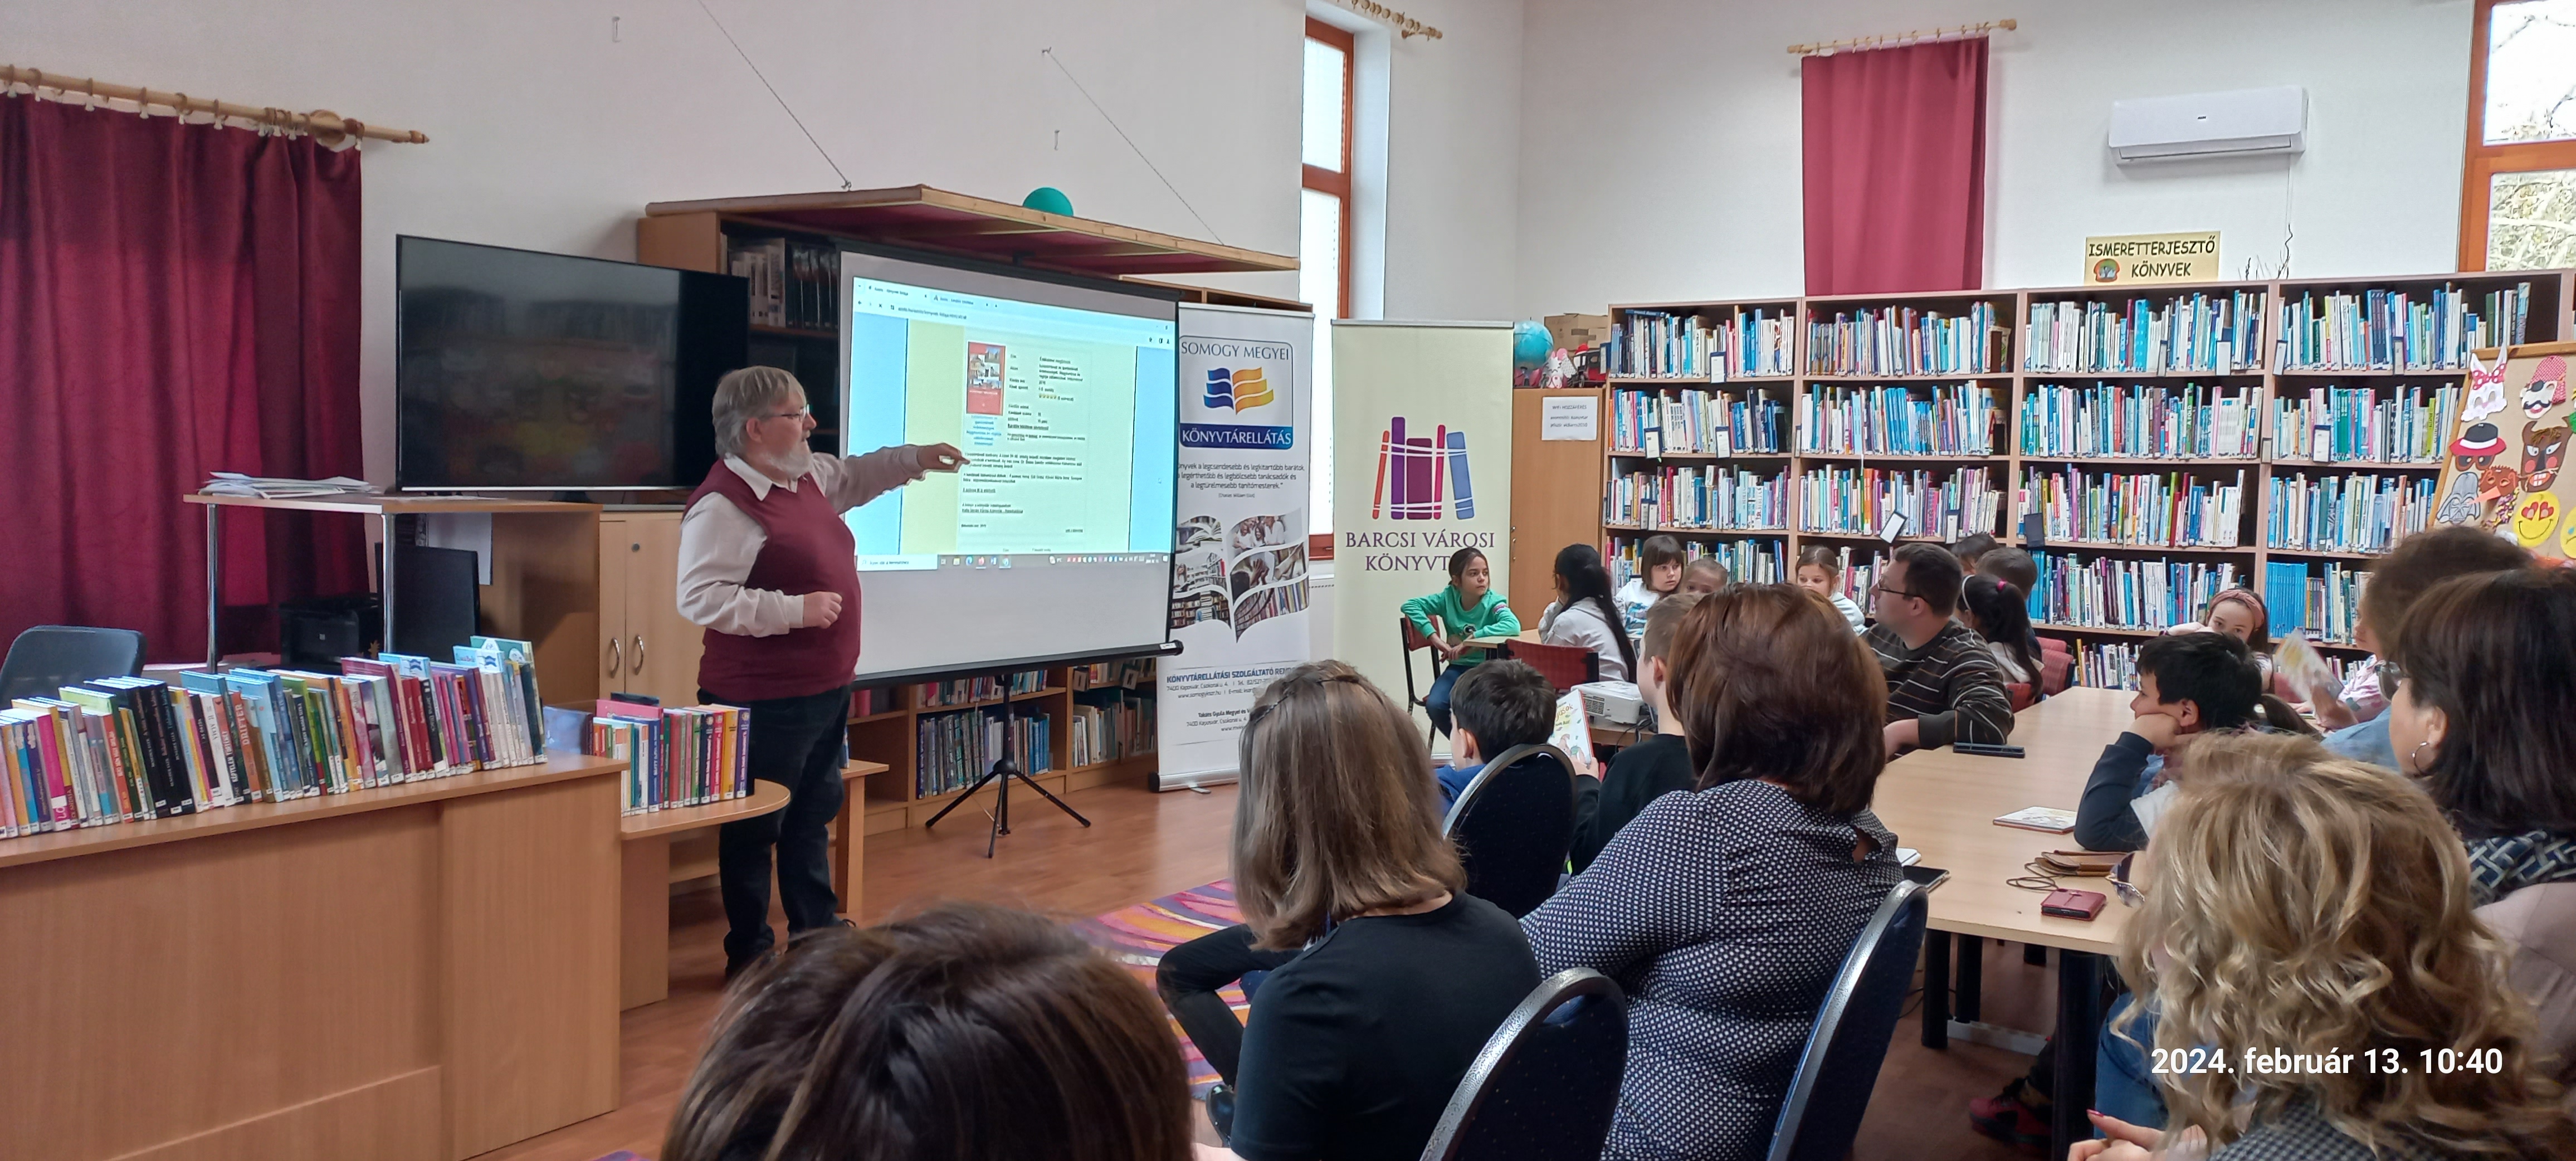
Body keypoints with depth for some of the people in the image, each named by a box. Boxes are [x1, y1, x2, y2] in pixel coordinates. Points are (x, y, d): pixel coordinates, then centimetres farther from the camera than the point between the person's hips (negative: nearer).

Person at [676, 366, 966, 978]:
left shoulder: (807, 475, 8)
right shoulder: (722, 503, -21)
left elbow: (853, 476, 31)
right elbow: (700, 598, -26)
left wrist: (914, 458, 22)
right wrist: (795, 610, -27)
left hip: (825, 690, 10)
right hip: (765, 701, -10)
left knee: (813, 814, 20)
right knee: (756, 827, 5)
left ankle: (818, 932, 34)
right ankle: (749, 952, 19)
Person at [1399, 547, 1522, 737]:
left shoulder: (1494, 602, -13)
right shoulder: (1448, 598, -3)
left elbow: (1513, 626, -32)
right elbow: (1410, 606, -6)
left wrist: (1471, 640, -34)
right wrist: (1435, 638, -18)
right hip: (1458, 667, 3)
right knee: (1435, 705, -23)